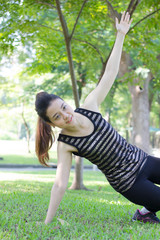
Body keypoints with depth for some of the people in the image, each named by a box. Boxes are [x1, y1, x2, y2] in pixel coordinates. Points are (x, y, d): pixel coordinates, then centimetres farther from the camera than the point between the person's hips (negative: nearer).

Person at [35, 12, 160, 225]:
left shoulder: (89, 107, -9)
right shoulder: (65, 144, -18)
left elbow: (110, 73, -3)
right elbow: (60, 184, -19)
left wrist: (121, 35, -4)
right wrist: (47, 223, -22)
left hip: (143, 161, 5)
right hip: (127, 182, -5)